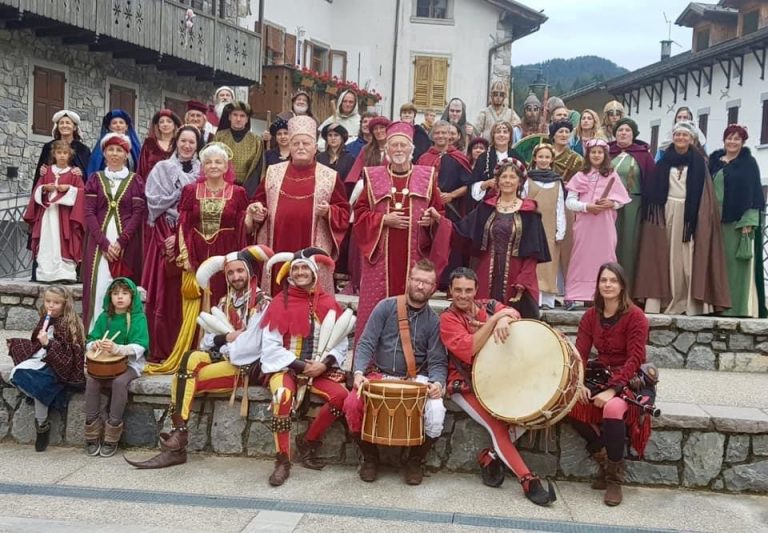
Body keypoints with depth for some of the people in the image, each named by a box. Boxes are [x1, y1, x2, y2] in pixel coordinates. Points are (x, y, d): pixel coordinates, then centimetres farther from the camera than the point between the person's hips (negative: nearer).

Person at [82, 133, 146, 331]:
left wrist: (121, 241, -13)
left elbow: (138, 214, -1)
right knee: (98, 289, -5)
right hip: (99, 243, 1)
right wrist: (104, 242, -11)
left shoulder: (135, 180, 7)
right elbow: (89, 212, 2)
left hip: (126, 245, -1)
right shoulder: (95, 179, 11)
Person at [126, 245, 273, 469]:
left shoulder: (263, 303, -5)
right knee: (190, 358, -24)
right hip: (224, 358, 6)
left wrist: (223, 347, -5)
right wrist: (227, 337, -9)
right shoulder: (224, 304, 16)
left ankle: (178, 440, -14)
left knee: (187, 375, -22)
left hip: (247, 365, -6)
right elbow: (206, 343, 10)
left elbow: (251, 346, -16)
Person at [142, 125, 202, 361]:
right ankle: (160, 350, 1)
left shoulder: (202, 173, 10)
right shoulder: (161, 169, 8)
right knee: (163, 293, -3)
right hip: (164, 235, -1)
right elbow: (155, 202, -2)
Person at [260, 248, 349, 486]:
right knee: (283, 395, -34)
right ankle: (283, 460, -19)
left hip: (320, 368, 3)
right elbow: (270, 346, -8)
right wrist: (300, 365, -14)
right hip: (285, 366, -3)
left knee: (341, 395, -24)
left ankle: (308, 441, 0)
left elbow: (341, 343, 4)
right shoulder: (280, 303, -5)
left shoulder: (328, 302, 2)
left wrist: (324, 364, -13)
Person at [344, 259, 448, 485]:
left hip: (415, 380, 0)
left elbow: (437, 361, -3)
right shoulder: (386, 307, -2)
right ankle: (370, 456, 3)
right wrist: (359, 372, -23)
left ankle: (416, 460, 4)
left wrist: (437, 383, -25)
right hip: (380, 375, 0)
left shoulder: (434, 321, 1)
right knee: (352, 404, -27)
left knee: (436, 413, -28)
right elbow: (366, 344, -5)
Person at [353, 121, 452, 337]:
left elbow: (439, 213, 11)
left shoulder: (427, 177, 10)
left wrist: (433, 219, -12)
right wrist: (383, 220, -10)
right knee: (376, 306, -3)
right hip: (380, 257, 0)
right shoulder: (373, 176, 9)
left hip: (413, 257, 0)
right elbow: (359, 214, 6)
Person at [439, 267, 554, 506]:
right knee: (497, 426, -22)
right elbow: (468, 348, -22)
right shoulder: (448, 318, -6)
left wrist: (504, 320, -38)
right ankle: (529, 481, -16)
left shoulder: (488, 306, 7)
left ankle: (492, 456, -1)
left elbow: (513, 314, -14)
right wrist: (494, 318, -25)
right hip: (467, 385, -5)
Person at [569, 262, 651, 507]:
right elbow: (580, 353, 1)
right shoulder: (590, 316, 7)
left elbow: (634, 359, -16)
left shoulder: (635, 316, -9)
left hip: (629, 381, -5)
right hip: (600, 376, 5)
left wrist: (612, 390, -26)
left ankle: (614, 479, -20)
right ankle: (603, 458, -3)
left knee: (612, 408, -37)